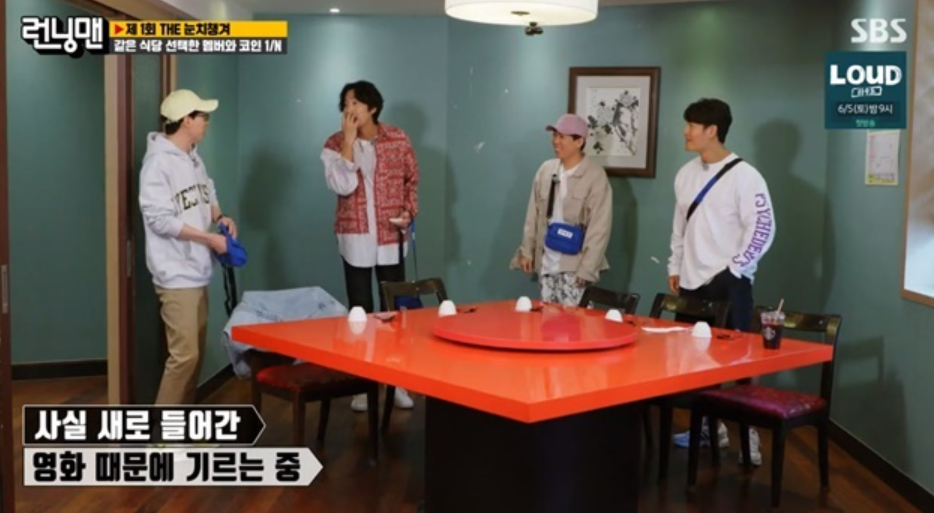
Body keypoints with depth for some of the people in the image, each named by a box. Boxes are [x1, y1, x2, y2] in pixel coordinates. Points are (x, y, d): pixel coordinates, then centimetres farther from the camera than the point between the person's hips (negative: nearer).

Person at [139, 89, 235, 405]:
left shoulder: (194, 158, 11)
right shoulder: (158, 162, -15)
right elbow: (160, 220, -19)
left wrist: (220, 216, 0)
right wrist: (210, 238, -17)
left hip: (197, 271, 9)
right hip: (176, 275, -9)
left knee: (196, 352, 12)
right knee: (185, 354, -10)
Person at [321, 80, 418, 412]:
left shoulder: (398, 139, 1)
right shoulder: (335, 144, -2)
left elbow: (411, 180, 10)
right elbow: (343, 186, -17)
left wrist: (409, 211, -6)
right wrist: (349, 141, -18)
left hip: (391, 237, 1)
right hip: (355, 238, -1)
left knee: (393, 309, 6)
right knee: (360, 310, 6)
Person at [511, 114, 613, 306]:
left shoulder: (596, 176, -10)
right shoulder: (546, 170, 6)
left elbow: (599, 229, -12)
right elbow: (533, 215, 13)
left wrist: (587, 268, -16)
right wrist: (526, 251, 9)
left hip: (574, 266, -5)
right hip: (546, 262, 6)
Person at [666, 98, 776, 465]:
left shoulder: (744, 176, -12)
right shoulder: (686, 173, 10)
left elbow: (763, 230, -15)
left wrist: (732, 272, -15)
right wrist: (675, 267, 15)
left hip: (729, 285, -7)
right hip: (692, 283, 7)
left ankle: (749, 435, 7)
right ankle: (710, 426, 26)